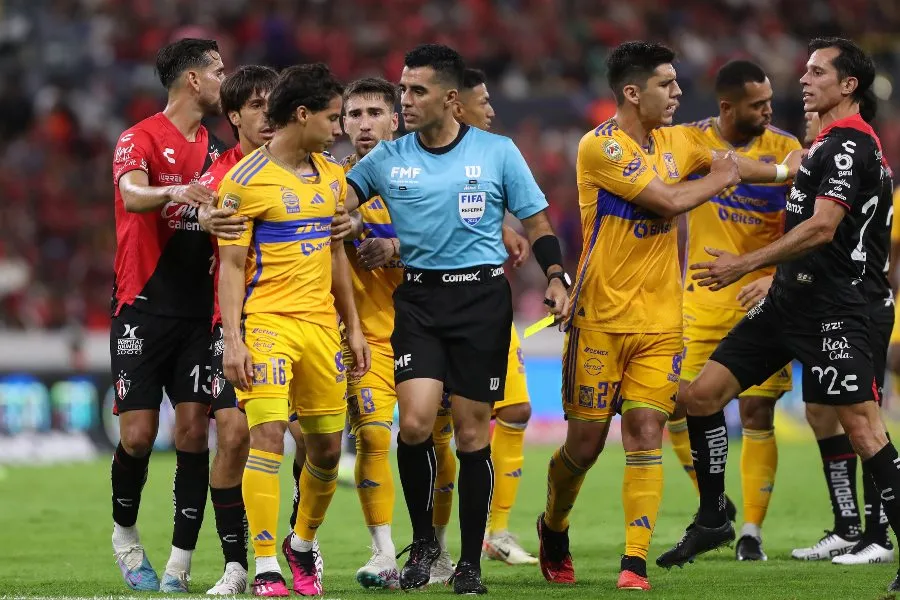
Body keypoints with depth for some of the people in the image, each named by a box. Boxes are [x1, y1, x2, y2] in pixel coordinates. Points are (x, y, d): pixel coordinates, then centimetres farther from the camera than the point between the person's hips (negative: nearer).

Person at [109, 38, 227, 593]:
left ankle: (179, 565, -1)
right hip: (143, 310, -5)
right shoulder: (140, 140, -5)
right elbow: (132, 195, -25)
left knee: (194, 432, -4)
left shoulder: (217, 150, 14)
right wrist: (173, 192, -45)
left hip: (197, 312, 5)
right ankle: (126, 535, 19)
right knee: (139, 435, -6)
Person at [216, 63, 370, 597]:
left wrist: (353, 327, 18)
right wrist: (233, 340, -15)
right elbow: (231, 265, -8)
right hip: (267, 322, -6)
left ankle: (302, 545, 31)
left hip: (321, 323, 6)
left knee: (327, 448, 8)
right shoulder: (246, 181, -8)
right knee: (268, 435, -16)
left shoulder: (331, 176, 13)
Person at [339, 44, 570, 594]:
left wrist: (556, 277, -5)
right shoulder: (388, 158, 5)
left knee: (472, 432, 1)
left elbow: (536, 219, 7)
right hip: (417, 297, 1)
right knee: (415, 421, -14)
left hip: (482, 296, -1)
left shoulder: (498, 152, 1)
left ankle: (471, 563, 11)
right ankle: (423, 541, 8)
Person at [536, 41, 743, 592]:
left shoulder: (674, 142, 10)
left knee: (646, 436, -7)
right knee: (585, 443, 2)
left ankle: (636, 562, -9)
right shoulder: (600, 147, -13)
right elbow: (669, 200, -18)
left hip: (660, 321, 5)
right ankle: (554, 529, 29)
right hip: (601, 319, -5)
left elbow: (726, 162, 29)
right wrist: (719, 179, -2)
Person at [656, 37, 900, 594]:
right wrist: (771, 276, 26)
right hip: (788, 302, 10)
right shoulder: (827, 141, 18)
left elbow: (822, 228, -22)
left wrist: (745, 265, -20)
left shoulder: (852, 143, -13)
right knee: (702, 395, 8)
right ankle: (713, 521, 18)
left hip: (829, 312, -10)